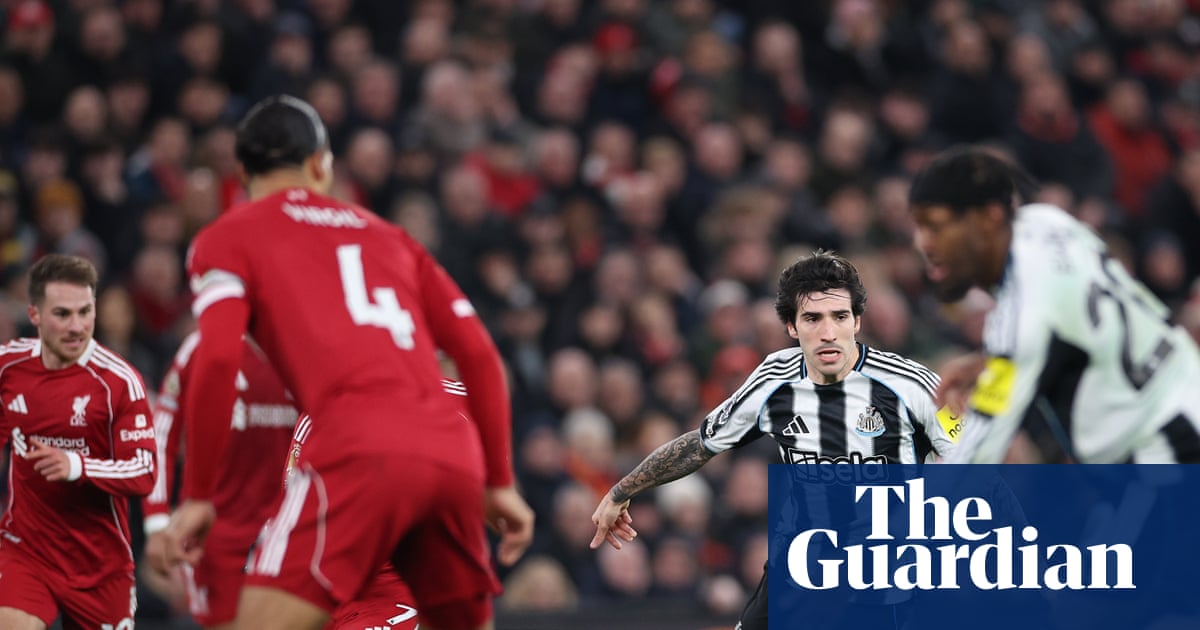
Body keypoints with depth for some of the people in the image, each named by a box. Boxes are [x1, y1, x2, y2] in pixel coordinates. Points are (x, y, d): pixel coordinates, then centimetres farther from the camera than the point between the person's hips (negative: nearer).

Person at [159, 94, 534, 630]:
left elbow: (217, 359, -2)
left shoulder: (226, 239, 14)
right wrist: (499, 482, 25)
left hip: (359, 450, -5)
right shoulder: (387, 235, 28)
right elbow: (479, 354, 22)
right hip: (454, 456, 5)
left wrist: (197, 496, 2)